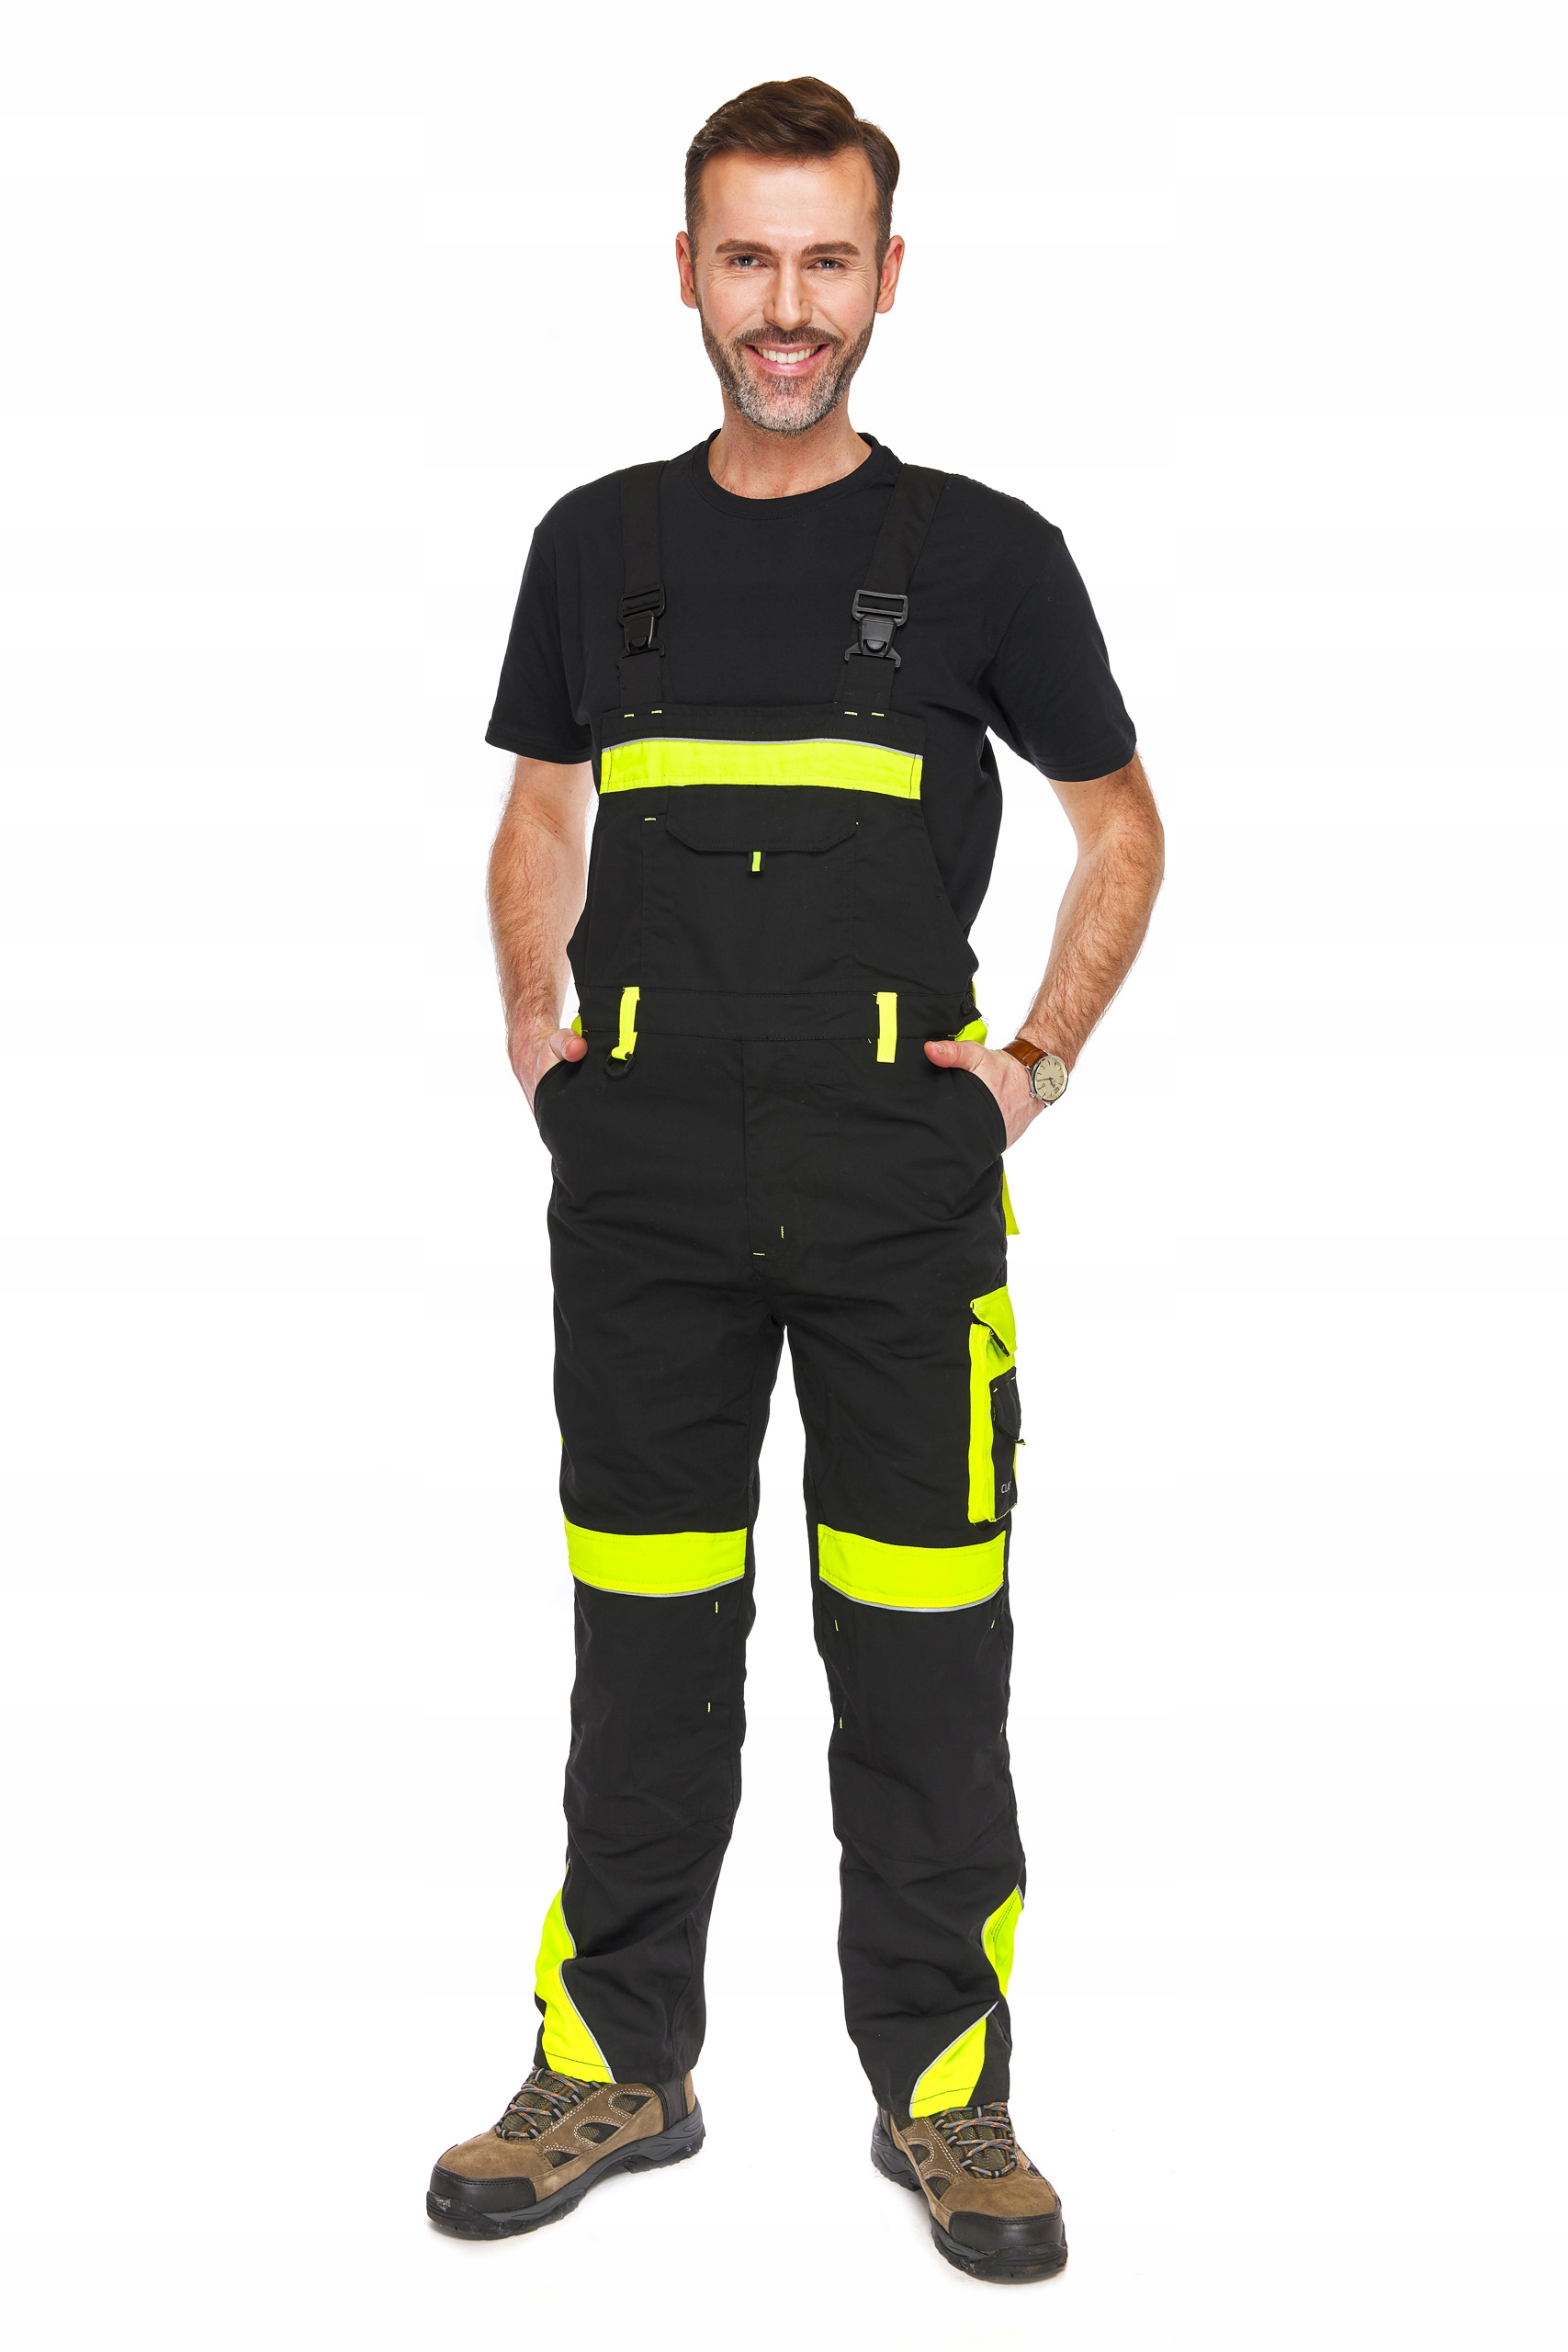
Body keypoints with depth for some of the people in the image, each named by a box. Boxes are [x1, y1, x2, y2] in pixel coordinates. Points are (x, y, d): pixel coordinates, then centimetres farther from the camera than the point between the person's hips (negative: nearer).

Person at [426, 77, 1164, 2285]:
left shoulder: (985, 553, 3)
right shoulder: (600, 543, 10)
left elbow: (1120, 816, 12)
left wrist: (1042, 1057, 2)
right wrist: (535, 1026, 8)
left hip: (904, 1175, -2)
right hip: (645, 1170, 2)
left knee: (922, 1646, 2)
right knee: (643, 1631, 9)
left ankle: (948, 2093, 16)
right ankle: (618, 2060, 22)